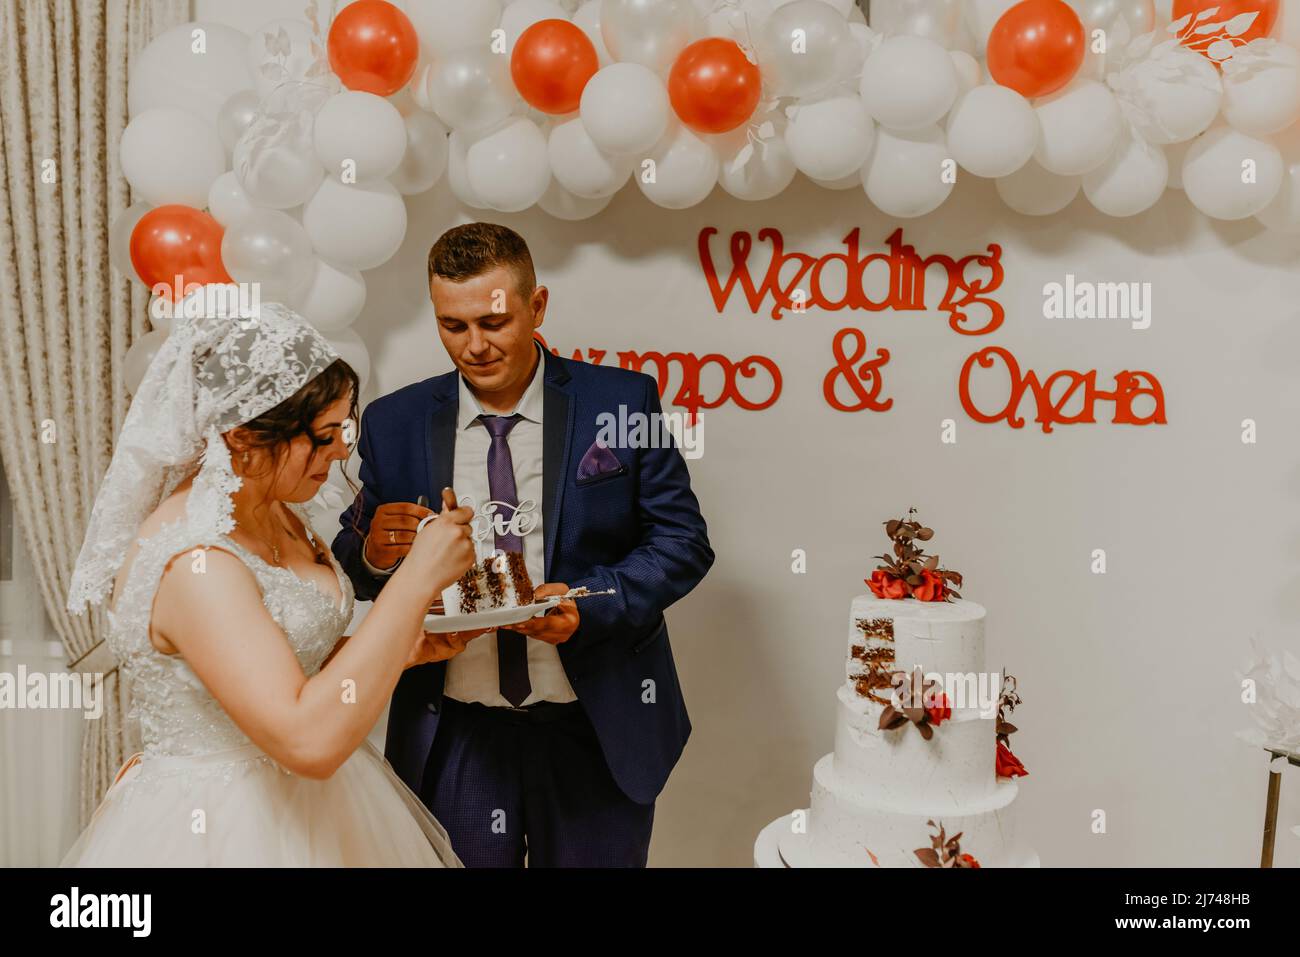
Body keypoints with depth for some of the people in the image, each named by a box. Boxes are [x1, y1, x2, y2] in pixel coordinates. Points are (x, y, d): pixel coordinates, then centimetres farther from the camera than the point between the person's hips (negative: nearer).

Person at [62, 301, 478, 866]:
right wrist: (417, 579, -31)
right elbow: (308, 739, -34)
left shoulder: (277, 514, -1)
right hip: (226, 830, -8)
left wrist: (404, 649, -5)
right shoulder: (192, 562, -26)